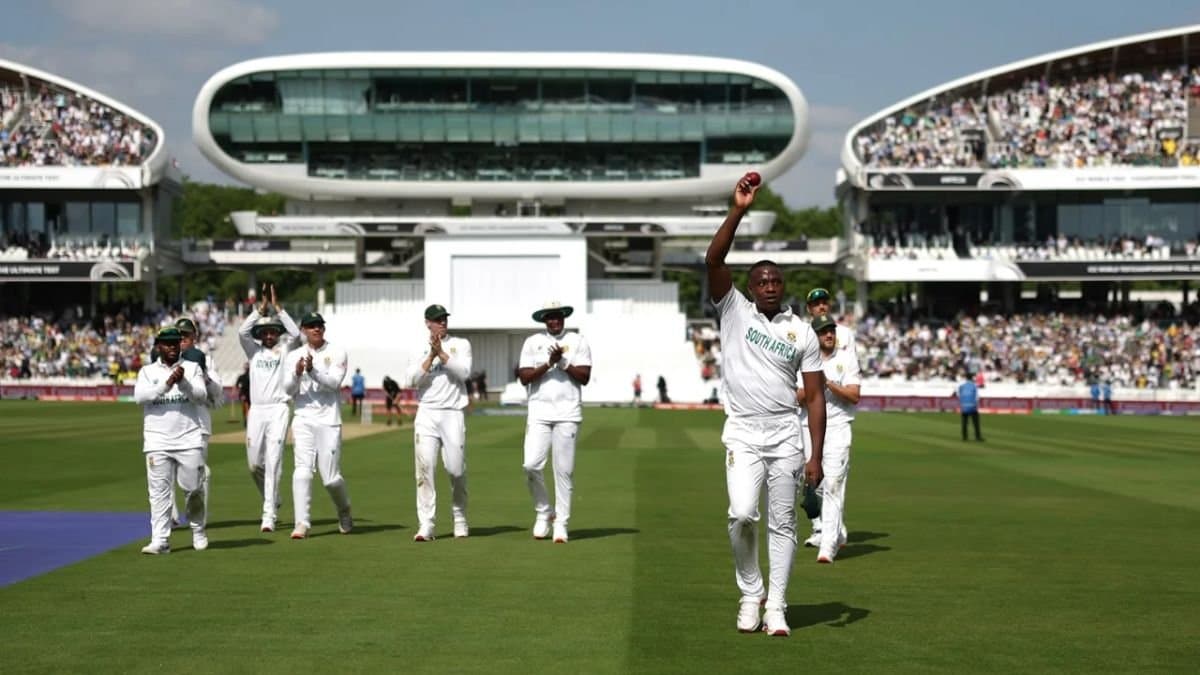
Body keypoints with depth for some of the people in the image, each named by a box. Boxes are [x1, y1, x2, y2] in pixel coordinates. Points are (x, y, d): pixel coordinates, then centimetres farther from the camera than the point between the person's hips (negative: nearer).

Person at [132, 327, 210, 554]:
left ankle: (198, 531, 24)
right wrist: (167, 384, -19)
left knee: (194, 489, 3)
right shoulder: (147, 371, 9)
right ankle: (160, 540, -6)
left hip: (189, 439, 0)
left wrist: (183, 382, -21)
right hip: (157, 441, 0)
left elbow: (201, 397, -4)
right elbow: (140, 397, -9)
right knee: (159, 491, -5)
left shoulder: (192, 368, 9)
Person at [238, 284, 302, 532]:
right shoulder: (254, 350, 13)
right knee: (254, 463, 6)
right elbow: (242, 331, -4)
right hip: (256, 410, 4)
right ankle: (272, 500, 31)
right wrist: (261, 308, -8)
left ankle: (269, 515, -11)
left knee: (273, 462, -11)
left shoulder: (285, 350, 7)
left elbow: (296, 333, -12)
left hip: (278, 409, -4)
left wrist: (277, 307, -10)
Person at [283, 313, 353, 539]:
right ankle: (302, 523, -14)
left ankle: (344, 510, 28)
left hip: (329, 421, -1)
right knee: (302, 471, -13)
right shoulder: (294, 356, 9)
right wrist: (297, 373, -21)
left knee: (331, 477, -1)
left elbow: (334, 382, -11)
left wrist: (313, 370, -27)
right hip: (303, 420, 1)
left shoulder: (337, 353, 3)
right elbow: (288, 390, 0)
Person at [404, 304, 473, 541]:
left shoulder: (461, 345, 9)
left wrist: (441, 354, -13)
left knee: (457, 469, -2)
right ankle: (426, 525, -11)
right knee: (424, 466, -10)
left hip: (453, 414, -1)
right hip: (426, 414, 1)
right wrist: (431, 356, -10)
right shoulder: (420, 351, 13)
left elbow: (464, 372, -7)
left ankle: (460, 519, 18)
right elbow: (410, 380, -2)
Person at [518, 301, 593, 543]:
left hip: (568, 414, -1)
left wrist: (563, 361, -13)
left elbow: (584, 377, -2)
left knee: (564, 470, -2)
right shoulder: (532, 342, 9)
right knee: (532, 464, -11)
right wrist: (549, 363, -12)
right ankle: (543, 512, 11)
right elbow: (524, 378, -1)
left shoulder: (578, 342, 7)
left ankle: (561, 524, 4)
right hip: (539, 412, 1)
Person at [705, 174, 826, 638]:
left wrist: (816, 456, -3)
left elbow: (815, 396, 4)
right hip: (743, 433, -2)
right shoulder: (734, 311, 2)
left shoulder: (802, 332, 5)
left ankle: (776, 607, 12)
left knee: (782, 523, 3)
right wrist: (738, 211, -23)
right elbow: (713, 260, -13)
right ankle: (749, 594, 6)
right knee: (742, 514, -15)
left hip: (785, 434, 2)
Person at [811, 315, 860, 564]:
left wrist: (829, 383, -17)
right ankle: (838, 535, 29)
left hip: (837, 429, -4)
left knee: (833, 485, -13)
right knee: (819, 486, 10)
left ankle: (828, 547, -17)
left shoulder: (847, 358, 2)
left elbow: (854, 396, -6)